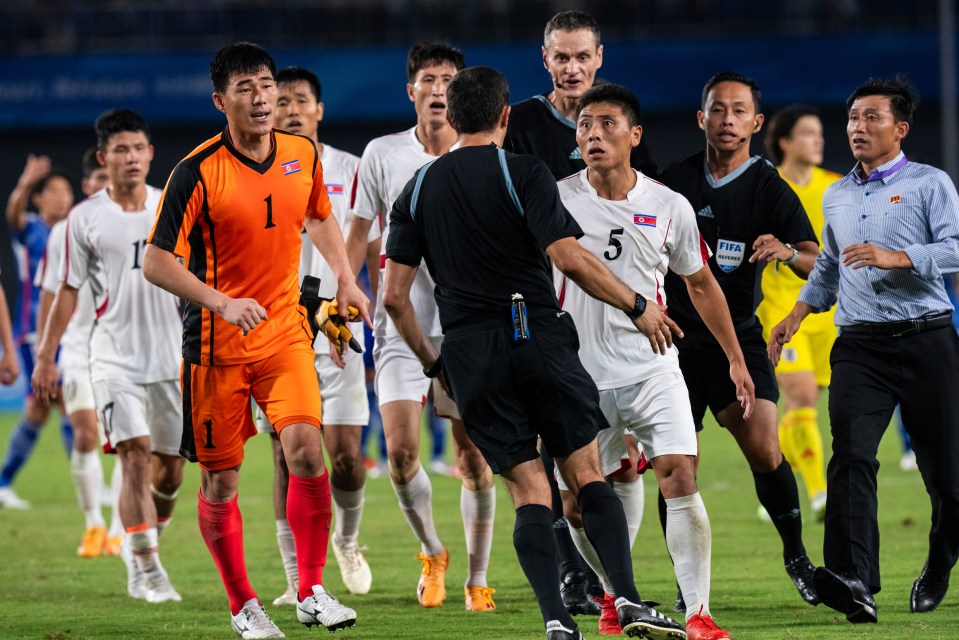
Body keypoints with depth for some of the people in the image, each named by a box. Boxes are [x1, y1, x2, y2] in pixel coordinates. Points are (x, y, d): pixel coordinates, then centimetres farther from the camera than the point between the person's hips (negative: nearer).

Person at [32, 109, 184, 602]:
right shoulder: (85, 218, -1)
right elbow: (68, 291, 5)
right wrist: (46, 355, 3)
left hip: (169, 355, 3)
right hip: (113, 356, -3)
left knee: (170, 468, 7)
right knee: (136, 456, -17)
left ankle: (140, 542, 33)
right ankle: (145, 572, -14)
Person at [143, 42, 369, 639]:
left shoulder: (303, 154, 0)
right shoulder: (197, 172, -15)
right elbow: (156, 262, -14)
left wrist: (346, 279, 12)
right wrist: (222, 302, -26)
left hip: (285, 330, 3)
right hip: (216, 343, -3)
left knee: (307, 451, -15)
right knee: (220, 479, 3)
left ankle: (312, 592, -3)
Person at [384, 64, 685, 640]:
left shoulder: (419, 190, 10)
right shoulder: (523, 174, -3)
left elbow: (395, 294, 8)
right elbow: (569, 258, -13)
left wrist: (430, 360, 21)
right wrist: (638, 306, -3)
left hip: (471, 356, 3)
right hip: (539, 333, -3)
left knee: (528, 490, 5)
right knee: (587, 474, 4)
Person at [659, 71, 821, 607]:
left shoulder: (771, 190, -3)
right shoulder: (676, 181, 4)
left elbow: (819, 265, -15)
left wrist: (788, 252, -35)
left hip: (738, 338, -2)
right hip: (675, 337, 2)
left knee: (765, 451, -17)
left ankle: (796, 554, 4)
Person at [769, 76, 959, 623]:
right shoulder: (836, 197, 19)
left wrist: (895, 257, -22)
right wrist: (798, 313, 23)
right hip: (859, 347, 4)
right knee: (851, 456, -18)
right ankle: (854, 582, -30)